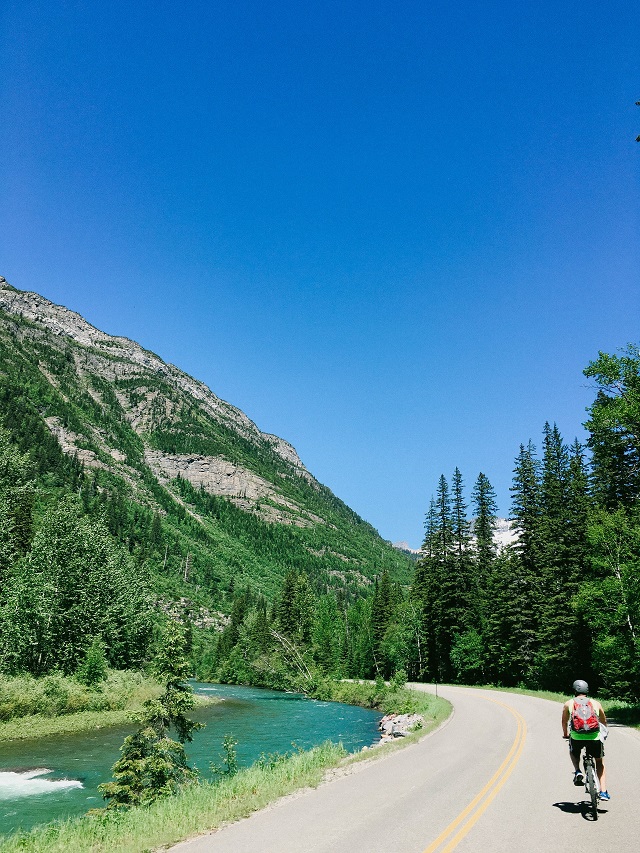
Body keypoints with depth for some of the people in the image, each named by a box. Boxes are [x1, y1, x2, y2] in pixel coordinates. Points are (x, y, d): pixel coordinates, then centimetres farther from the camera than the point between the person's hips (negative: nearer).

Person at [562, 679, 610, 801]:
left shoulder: (569, 704, 16)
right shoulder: (596, 703, 19)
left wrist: (565, 734, 47)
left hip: (576, 737, -1)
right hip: (595, 737, 1)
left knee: (573, 752, 33)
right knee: (600, 762, 27)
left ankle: (577, 772, 11)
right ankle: (603, 792, 19)